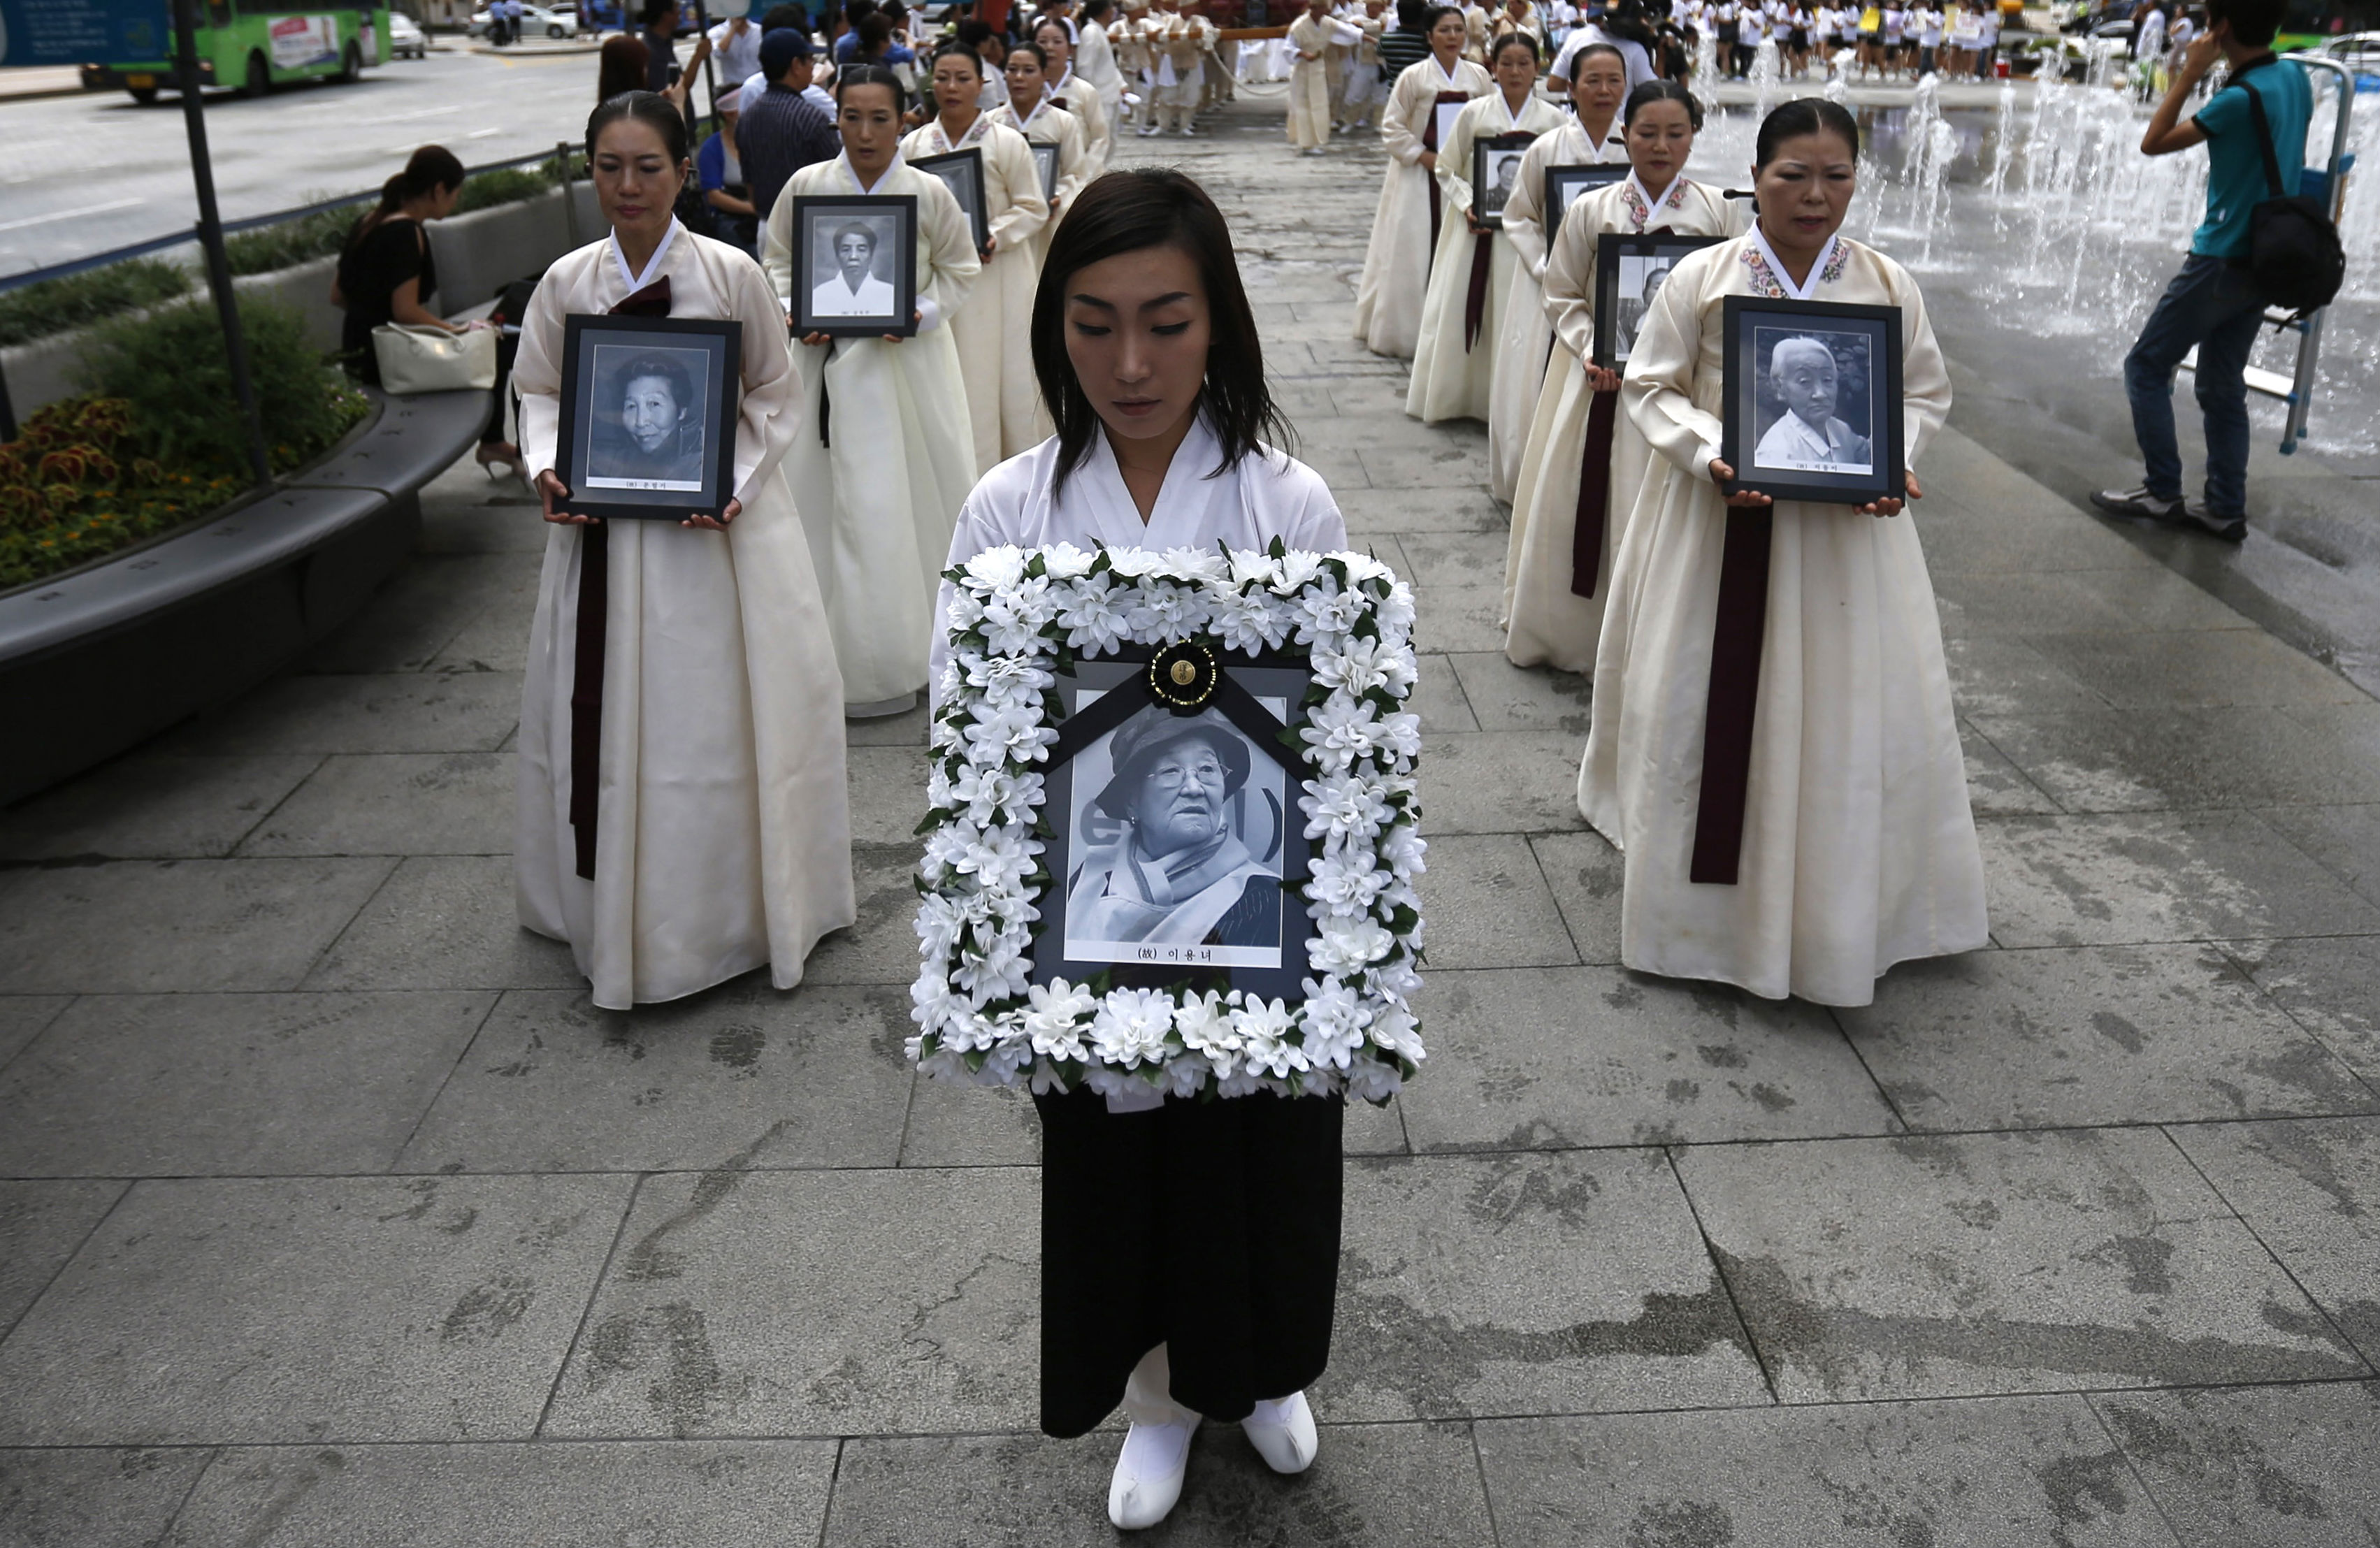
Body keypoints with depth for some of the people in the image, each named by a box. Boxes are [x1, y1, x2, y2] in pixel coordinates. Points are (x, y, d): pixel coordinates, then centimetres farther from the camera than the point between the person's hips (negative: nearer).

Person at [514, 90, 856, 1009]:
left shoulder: (730, 274, -7)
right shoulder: (567, 282, 1)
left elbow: (772, 395, -1)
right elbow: (538, 390, 11)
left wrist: (735, 485, -15)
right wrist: (546, 466, -8)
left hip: (714, 526, -3)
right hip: (599, 528, 3)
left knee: (714, 715, 4)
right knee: (604, 716, 9)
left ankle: (729, 908, 22)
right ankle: (614, 911, 26)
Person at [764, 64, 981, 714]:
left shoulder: (929, 193, -3)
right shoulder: (807, 185, -1)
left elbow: (960, 269, 8)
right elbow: (776, 260, 11)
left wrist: (922, 313, -9)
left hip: (908, 362, -1)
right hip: (829, 361, 1)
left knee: (911, 497, 2)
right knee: (829, 499, 2)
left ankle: (905, 648, 17)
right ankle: (841, 652, 14)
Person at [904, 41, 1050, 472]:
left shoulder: (1007, 142, -3)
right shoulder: (914, 145, 5)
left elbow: (1034, 208, -2)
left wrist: (991, 237, -16)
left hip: (997, 280, -2)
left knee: (1003, 375, 0)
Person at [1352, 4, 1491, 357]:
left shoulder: (1479, 77, 6)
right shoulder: (1413, 77, -4)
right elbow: (1392, 128, -4)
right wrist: (1425, 157, -12)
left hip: (1466, 176, 3)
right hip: (1418, 176, -3)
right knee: (1410, 253, -1)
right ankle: (1398, 332, 7)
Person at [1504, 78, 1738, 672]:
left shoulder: (1721, 210, 2)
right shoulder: (1591, 211, 2)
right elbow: (1563, 297, 5)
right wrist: (1592, 352, -11)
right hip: (1603, 380, 1)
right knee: (1579, 506, 4)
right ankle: (1571, 632, 20)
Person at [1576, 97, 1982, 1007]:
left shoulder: (1888, 286, 1)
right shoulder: (1701, 278, -4)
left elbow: (1927, 393, 9)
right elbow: (1649, 387, -2)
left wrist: (1892, 463, -11)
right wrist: (1707, 454, -19)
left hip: (1845, 529, 2)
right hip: (1717, 519, -1)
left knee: (1847, 714, 5)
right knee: (1699, 706, 5)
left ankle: (1835, 909, 24)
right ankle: (1702, 891, 23)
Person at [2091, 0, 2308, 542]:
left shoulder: (2240, 99, -21)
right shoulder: (2295, 78, 5)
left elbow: (2154, 143, -12)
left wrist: (2190, 73, -8)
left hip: (2221, 263, -8)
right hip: (2264, 260, 8)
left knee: (2146, 368, 4)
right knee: (2223, 386, 12)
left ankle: (2162, 492, 6)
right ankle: (2227, 510, 12)